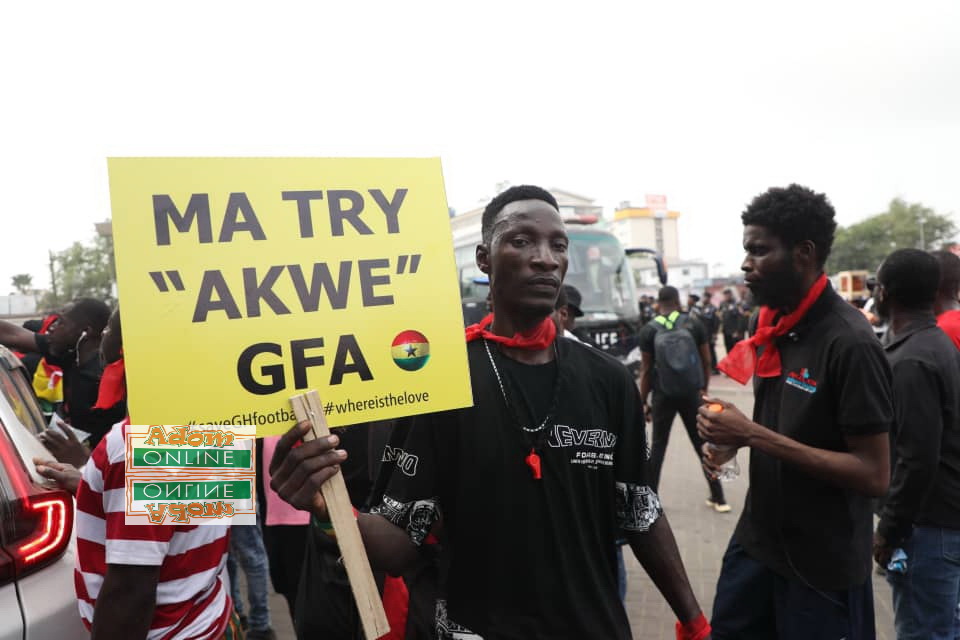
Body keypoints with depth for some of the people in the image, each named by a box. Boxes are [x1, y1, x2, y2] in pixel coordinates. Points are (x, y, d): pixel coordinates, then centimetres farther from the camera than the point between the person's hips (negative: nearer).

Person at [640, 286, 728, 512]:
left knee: (658, 446, 11)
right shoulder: (694, 324, -1)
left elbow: (646, 369, -4)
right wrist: (704, 389, 16)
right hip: (692, 393, 1)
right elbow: (706, 361, 2)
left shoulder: (649, 330, -4)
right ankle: (718, 498, 19)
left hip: (662, 395, -1)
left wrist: (643, 402, 2)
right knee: (702, 445, 12)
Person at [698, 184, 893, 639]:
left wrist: (754, 435, -26)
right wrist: (733, 437, -5)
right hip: (758, 534, 7)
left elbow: (874, 476, -22)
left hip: (823, 561, -7)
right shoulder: (772, 323, 1)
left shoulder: (849, 342, -22)